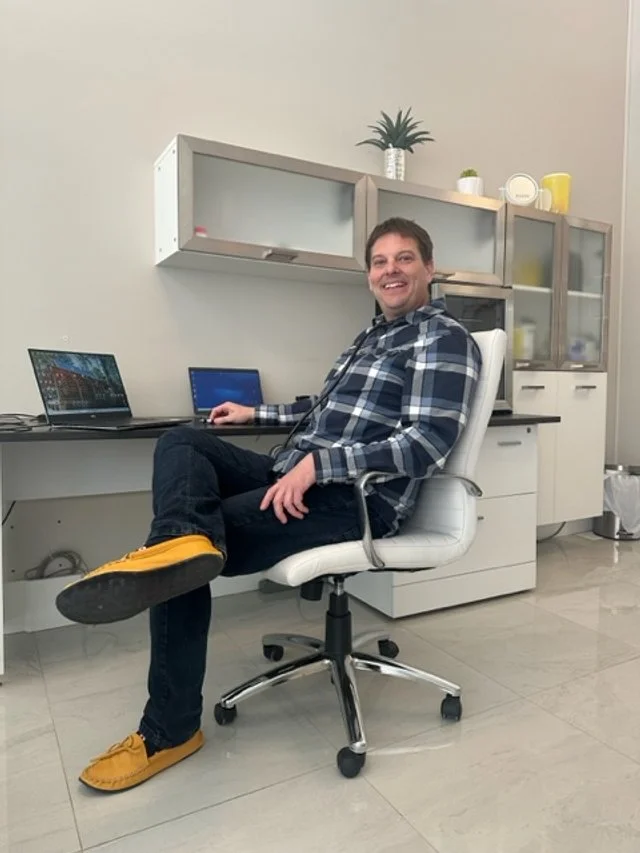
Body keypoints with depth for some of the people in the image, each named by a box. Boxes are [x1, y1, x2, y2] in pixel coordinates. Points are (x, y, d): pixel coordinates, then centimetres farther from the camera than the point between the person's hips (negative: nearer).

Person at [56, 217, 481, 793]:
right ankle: (186, 538, -39)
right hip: (298, 474, 10)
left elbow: (428, 443, -20)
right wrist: (256, 415, 32)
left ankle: (170, 730, -3)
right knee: (181, 442, -6)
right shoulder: (374, 335, 23)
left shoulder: (446, 340, -6)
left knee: (187, 566, -17)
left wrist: (317, 463, -28)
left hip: (357, 498, -9)